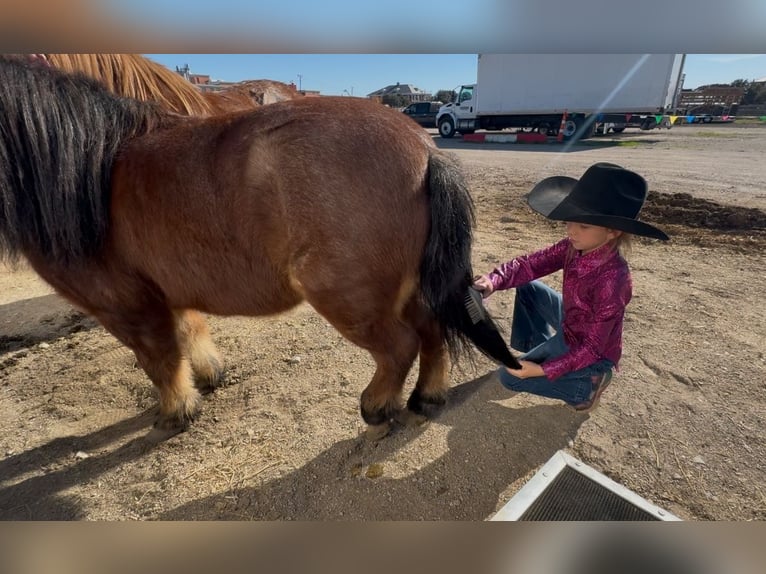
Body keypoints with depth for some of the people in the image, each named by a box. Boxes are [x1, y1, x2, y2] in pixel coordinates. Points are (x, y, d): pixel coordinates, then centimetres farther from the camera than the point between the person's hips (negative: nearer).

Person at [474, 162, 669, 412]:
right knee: (526, 287, 9)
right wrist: (494, 280, -35)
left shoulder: (612, 280, -38)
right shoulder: (575, 246, -18)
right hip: (570, 323, 7)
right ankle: (540, 347, 20)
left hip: (588, 350, -7)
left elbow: (593, 347, -30)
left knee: (509, 376, -1)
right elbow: (531, 264, -16)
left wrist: (542, 370, -28)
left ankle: (585, 383, 6)